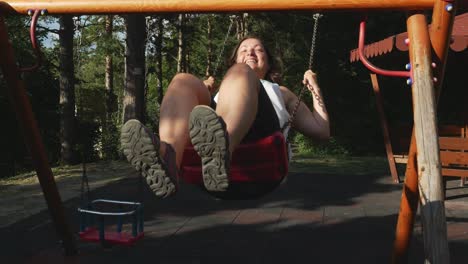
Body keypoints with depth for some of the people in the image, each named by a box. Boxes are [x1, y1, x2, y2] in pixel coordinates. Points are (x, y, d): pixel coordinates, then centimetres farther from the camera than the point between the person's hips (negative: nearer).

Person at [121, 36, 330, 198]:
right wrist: (203, 92, 30)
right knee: (183, 81, -20)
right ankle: (167, 159, -50)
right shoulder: (221, 90, 44)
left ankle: (219, 153, -59)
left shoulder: (280, 92, 42)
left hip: (261, 136, -2)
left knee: (239, 73, -26)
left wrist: (315, 88, 31)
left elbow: (321, 130, 33)